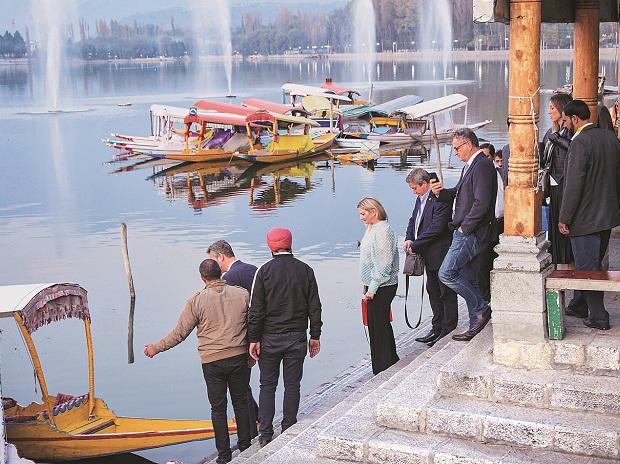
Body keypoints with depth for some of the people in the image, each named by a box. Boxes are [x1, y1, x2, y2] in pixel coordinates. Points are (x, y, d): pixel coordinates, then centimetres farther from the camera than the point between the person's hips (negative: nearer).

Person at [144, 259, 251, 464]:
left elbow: (179, 333, -4)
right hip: (239, 358, 2)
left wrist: (155, 348, 9)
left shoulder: (196, 301, -7)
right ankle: (245, 445, 26)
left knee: (218, 408, 8)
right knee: (241, 402, 17)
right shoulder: (242, 294, -1)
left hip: (212, 362, -2)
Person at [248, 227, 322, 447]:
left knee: (267, 385, 8)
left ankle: (265, 434, 8)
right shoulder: (305, 270, -1)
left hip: (270, 338, -1)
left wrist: (254, 339, -4)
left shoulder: (264, 271, -9)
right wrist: (315, 336, 10)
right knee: (292, 385, 10)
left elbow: (256, 309, -9)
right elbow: (314, 307, 2)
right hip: (297, 338, 2)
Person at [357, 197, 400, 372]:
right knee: (382, 325, 19)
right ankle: (392, 360, 33)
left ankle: (382, 372, 3)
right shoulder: (372, 228, 13)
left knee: (377, 327, -5)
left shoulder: (383, 231, -18)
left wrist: (372, 289, -19)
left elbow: (383, 264, -21)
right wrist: (367, 285, 17)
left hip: (381, 287, -10)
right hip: (374, 286, 10)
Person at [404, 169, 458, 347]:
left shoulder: (441, 200, -20)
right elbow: (413, 220, 17)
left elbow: (436, 228, -24)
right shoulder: (420, 199, 11)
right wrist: (409, 238, -2)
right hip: (429, 256, 10)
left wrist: (415, 246, -18)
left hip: (442, 254, -10)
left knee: (447, 293, 1)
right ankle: (437, 329, 27)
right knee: (433, 292, 17)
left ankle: (448, 331, 9)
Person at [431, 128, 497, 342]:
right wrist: (441, 192, 5)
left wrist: (464, 227, -17)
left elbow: (481, 203, -24)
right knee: (468, 279, 13)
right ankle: (475, 325, 19)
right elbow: (459, 194, 25)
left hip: (472, 233, -10)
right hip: (468, 232, 10)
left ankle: (481, 309, 0)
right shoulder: (470, 165, 16)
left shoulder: (482, 166, -16)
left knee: (446, 273, -9)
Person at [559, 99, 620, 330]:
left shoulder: (580, 143, -19)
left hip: (585, 218, -9)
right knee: (593, 264, 19)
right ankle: (579, 306, 33)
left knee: (587, 268, 0)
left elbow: (574, 185, -22)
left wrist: (564, 218, -15)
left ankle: (598, 317, 4)